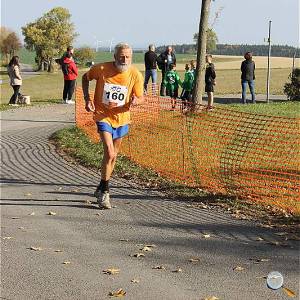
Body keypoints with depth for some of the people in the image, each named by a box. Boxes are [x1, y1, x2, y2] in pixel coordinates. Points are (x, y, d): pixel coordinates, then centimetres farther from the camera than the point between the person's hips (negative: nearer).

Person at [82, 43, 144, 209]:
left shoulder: (136, 75, -11)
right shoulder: (101, 69, -15)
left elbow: (141, 97, 1)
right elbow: (85, 78, 5)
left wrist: (135, 100, -24)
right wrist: (87, 99, -7)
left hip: (121, 118, 3)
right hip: (103, 116, -3)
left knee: (112, 156, 15)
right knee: (110, 153, -18)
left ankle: (101, 189, 35)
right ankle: (104, 192, -3)